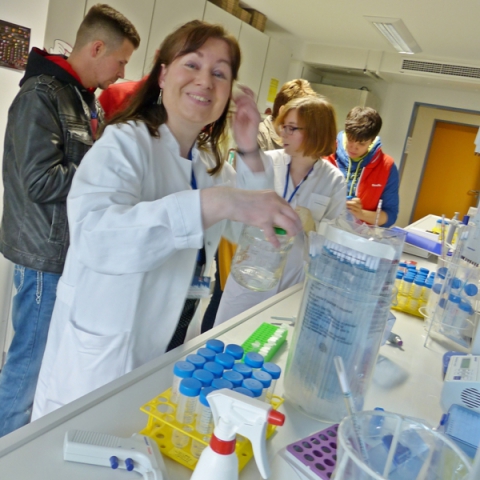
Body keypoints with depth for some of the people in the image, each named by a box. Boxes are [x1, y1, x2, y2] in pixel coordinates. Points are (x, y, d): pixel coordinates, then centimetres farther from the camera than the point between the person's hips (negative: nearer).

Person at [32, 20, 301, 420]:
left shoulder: (206, 160, 4)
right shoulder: (126, 143, -20)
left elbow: (248, 230, 6)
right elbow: (94, 233, -38)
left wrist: (250, 154, -7)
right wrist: (216, 202, -48)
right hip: (97, 355, -7)